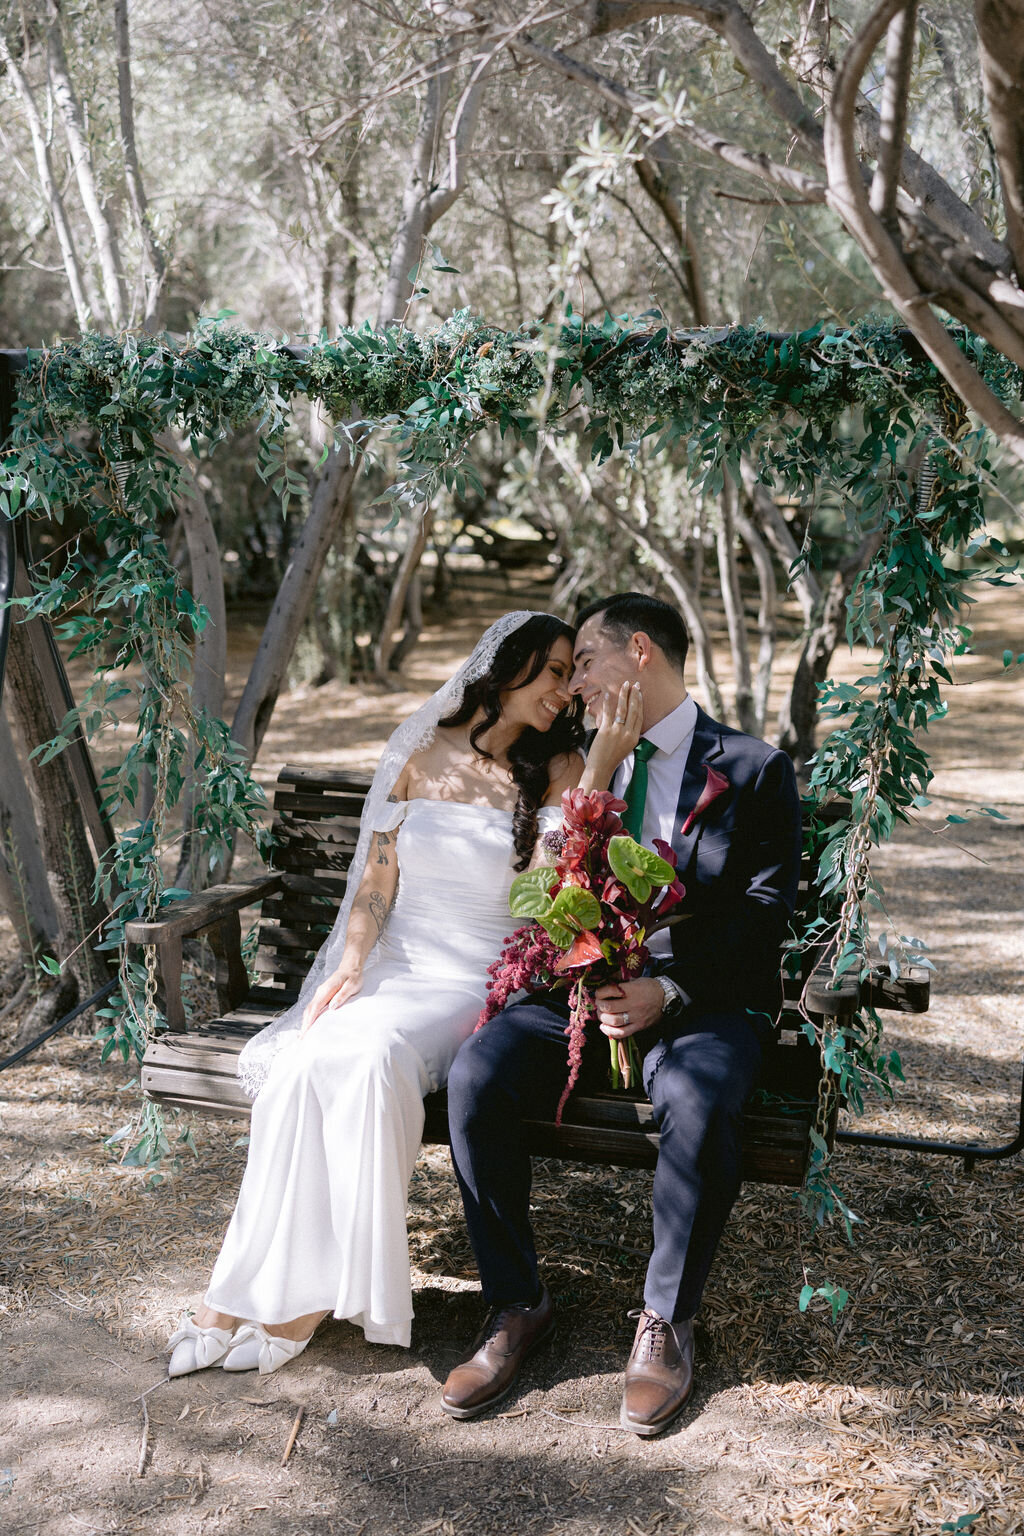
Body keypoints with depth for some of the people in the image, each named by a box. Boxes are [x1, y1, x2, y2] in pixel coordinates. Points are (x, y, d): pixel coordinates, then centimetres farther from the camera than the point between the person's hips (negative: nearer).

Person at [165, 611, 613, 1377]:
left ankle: (312, 1292, -19)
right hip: (393, 963, 3)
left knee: (369, 1057, -32)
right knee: (305, 1061, -28)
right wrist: (351, 964, -9)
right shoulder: (422, 758, 11)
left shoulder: (558, 770, 5)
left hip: (477, 978, -2)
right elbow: (375, 886, 8)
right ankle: (246, 1292, -19)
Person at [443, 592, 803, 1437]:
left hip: (704, 996, -4)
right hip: (586, 984, 4)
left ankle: (666, 1320, -10)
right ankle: (517, 1305, -6)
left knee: (699, 1106, -36)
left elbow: (766, 908, -6)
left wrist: (667, 987, -20)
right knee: (475, 1077, -23)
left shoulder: (754, 769, 2)